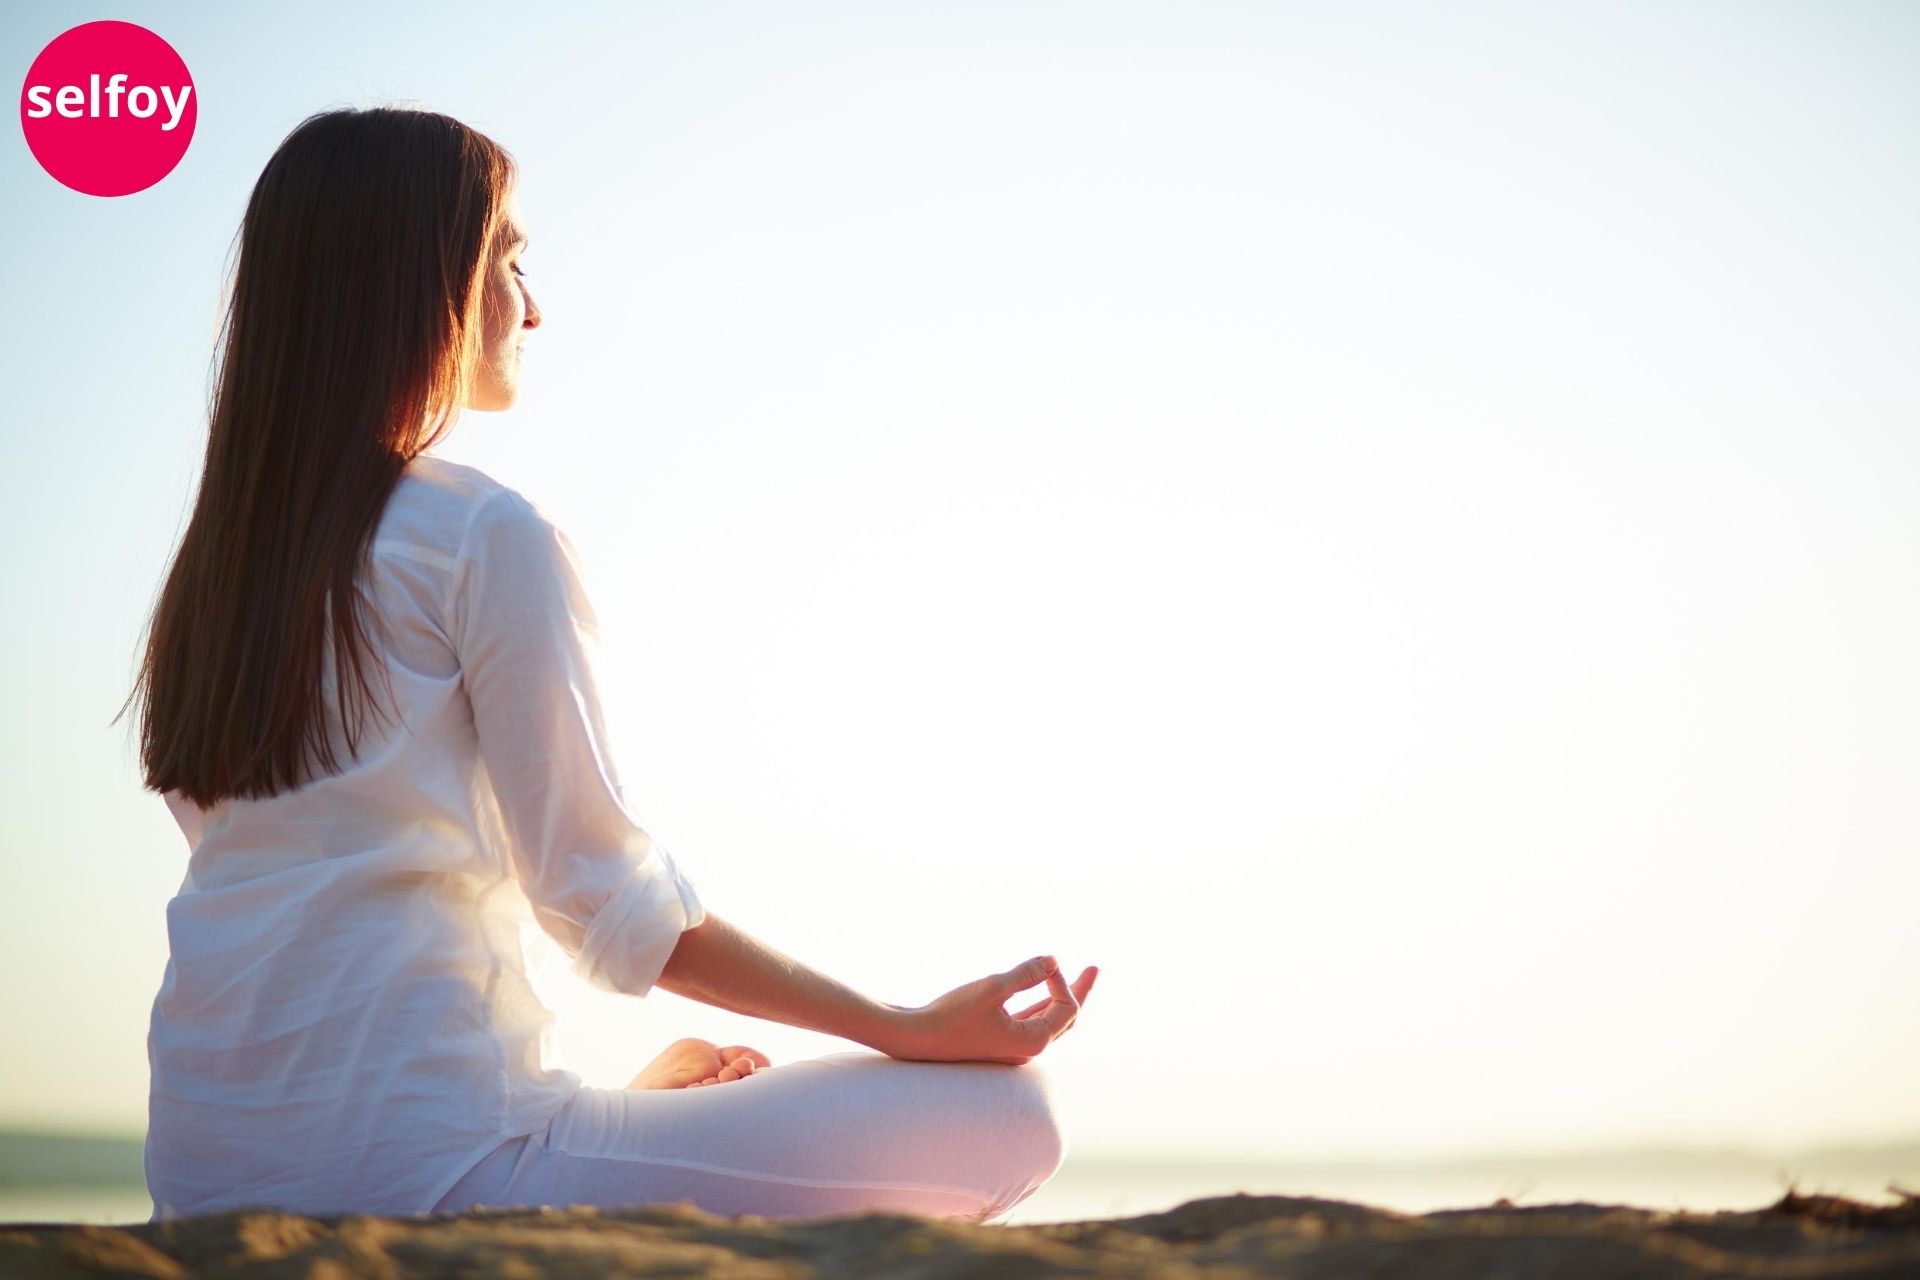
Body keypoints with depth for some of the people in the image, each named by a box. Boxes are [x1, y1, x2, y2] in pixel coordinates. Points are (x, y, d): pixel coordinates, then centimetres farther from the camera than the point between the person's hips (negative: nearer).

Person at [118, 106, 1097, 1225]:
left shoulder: (218, 554, 14)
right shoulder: (488, 535, -10)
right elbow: (601, 890, -11)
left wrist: (627, 1096, 21)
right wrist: (915, 1029, -5)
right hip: (418, 1167, -9)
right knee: (1005, 1114, -6)